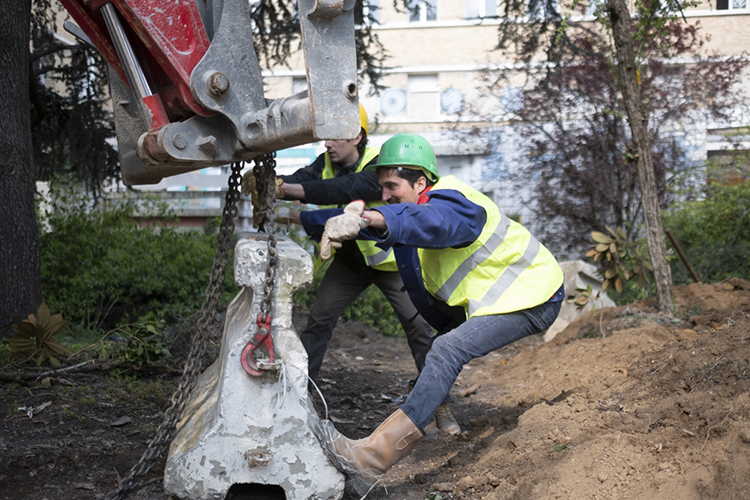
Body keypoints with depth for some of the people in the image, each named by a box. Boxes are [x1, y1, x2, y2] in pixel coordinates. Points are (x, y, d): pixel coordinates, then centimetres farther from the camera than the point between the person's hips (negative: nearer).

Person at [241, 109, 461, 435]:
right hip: (350, 260, 5)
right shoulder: (326, 163, -7)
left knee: (419, 327, -7)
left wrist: (284, 188, -51)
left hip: (390, 259, -5)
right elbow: (301, 180, -25)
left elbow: (343, 189, -43)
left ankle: (441, 406, 4)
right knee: (319, 320, -1)